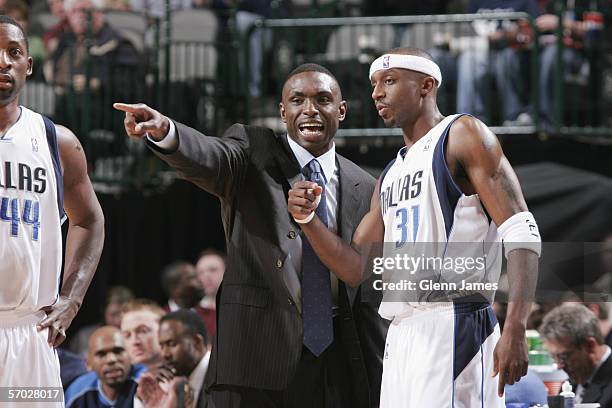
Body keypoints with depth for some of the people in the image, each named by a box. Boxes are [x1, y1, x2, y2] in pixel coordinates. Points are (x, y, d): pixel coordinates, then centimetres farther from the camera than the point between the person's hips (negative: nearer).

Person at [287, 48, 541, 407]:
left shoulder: (463, 135, -1)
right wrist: (308, 219, 4)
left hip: (452, 327, -8)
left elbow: (520, 232, -10)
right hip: (401, 334, 8)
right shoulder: (390, 175, 23)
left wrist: (515, 330, -21)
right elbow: (355, 270, 22)